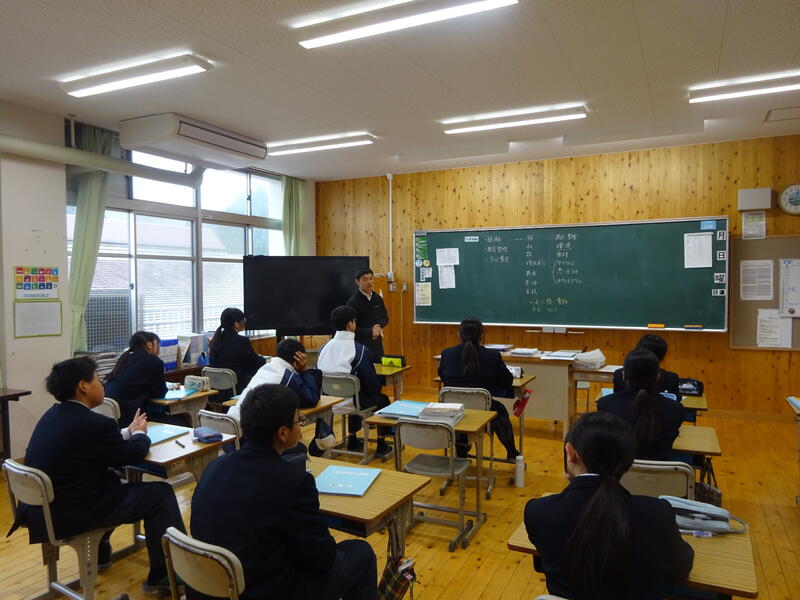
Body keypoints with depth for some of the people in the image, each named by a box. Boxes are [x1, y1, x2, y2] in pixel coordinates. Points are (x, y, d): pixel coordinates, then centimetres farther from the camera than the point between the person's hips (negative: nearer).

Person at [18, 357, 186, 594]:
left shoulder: (52, 415, 5)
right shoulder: (94, 423, -23)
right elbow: (132, 455, -7)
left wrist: (128, 432, 14)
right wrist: (140, 433, 11)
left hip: (43, 506, 10)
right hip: (71, 513, -9)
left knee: (111, 477, 32)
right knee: (161, 493, -1)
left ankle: (100, 552, 44)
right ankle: (164, 574, 10)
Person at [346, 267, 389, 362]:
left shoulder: (377, 298, 8)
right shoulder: (353, 302, -10)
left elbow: (385, 318, 15)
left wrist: (378, 326, -6)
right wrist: (370, 332, -18)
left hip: (377, 344, 6)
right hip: (360, 345, -5)